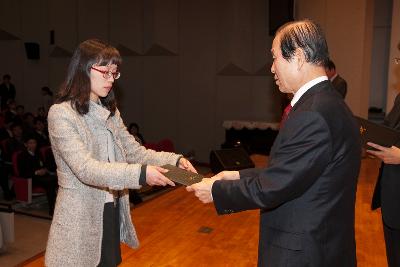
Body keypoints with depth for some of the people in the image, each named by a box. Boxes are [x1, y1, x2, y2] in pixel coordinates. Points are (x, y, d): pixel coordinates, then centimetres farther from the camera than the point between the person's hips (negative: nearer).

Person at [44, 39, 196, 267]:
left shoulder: (110, 111, 10)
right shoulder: (61, 113, -15)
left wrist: (174, 160, -9)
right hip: (81, 217, -7)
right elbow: (85, 168, -25)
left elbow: (134, 152, 7)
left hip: (113, 211, 7)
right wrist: (140, 174, -34)